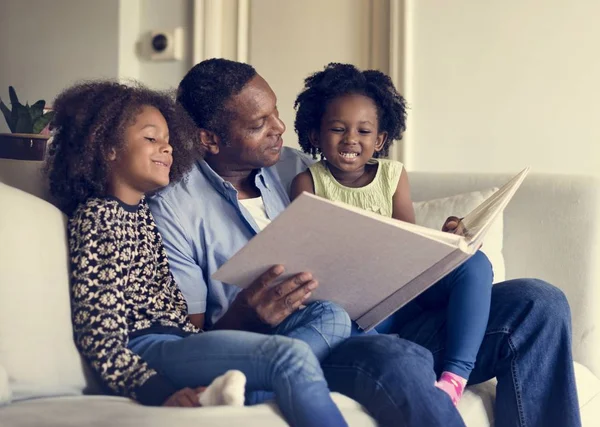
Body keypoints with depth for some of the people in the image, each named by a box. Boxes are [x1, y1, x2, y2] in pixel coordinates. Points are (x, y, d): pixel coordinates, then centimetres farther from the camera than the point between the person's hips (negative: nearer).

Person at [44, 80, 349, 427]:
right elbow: (98, 334, -10)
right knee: (292, 357, -28)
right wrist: (159, 392, -23)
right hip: (144, 351, -9)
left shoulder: (146, 213, 27)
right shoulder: (97, 216, 0)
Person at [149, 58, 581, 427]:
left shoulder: (293, 167, 17)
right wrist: (245, 315, -24)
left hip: (373, 319, 7)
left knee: (537, 304, -8)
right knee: (398, 360, -40)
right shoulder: (174, 207, 0)